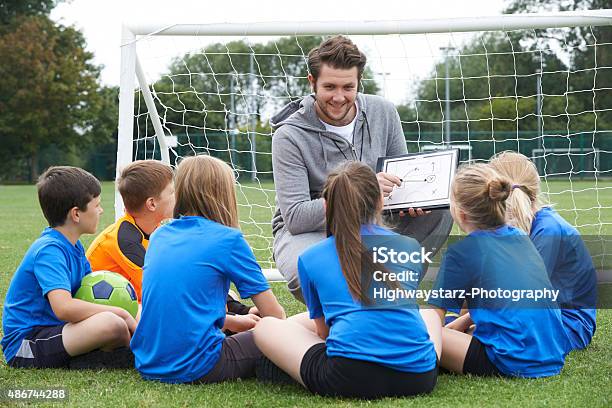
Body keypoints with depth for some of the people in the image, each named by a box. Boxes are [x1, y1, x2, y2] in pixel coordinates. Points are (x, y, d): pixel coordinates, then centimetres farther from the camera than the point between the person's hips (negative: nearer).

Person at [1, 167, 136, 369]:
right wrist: (120, 313, -25)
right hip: (26, 343, -10)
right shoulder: (49, 251, -19)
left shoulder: (74, 246, 11)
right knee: (112, 324, -28)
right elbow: (64, 308, -33)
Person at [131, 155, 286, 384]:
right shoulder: (228, 239, -6)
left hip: (147, 366, 7)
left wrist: (233, 321, 30)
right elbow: (275, 315, -1)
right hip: (195, 368, -7)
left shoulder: (159, 236, 12)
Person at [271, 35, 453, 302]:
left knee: (438, 213, -18)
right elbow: (295, 217, -24)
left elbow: (402, 177, 8)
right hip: (306, 231, -4)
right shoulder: (289, 136, -17)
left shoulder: (383, 113, -3)